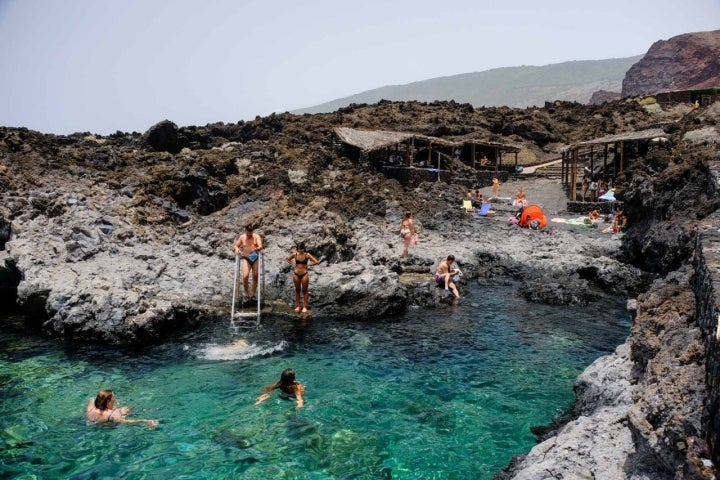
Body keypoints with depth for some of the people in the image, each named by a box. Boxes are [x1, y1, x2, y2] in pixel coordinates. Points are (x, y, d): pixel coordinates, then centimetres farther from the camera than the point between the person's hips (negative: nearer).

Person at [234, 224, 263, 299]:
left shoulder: (256, 237, -5)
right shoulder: (242, 237, 2)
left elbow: (260, 246, -18)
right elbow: (236, 245, 9)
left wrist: (255, 249, -40)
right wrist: (237, 249, -15)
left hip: (255, 258, 0)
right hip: (246, 259, 0)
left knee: (255, 276, 2)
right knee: (245, 276, -16)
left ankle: (253, 294, 17)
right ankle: (246, 293, -1)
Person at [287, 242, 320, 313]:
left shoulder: (307, 255, -10)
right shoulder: (295, 254, -2)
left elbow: (316, 262, -15)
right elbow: (288, 259, 17)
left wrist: (308, 265, -10)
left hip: (304, 274, -3)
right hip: (296, 274, 3)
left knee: (304, 291, 6)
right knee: (297, 290, 12)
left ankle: (305, 306, 14)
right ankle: (298, 306, 23)